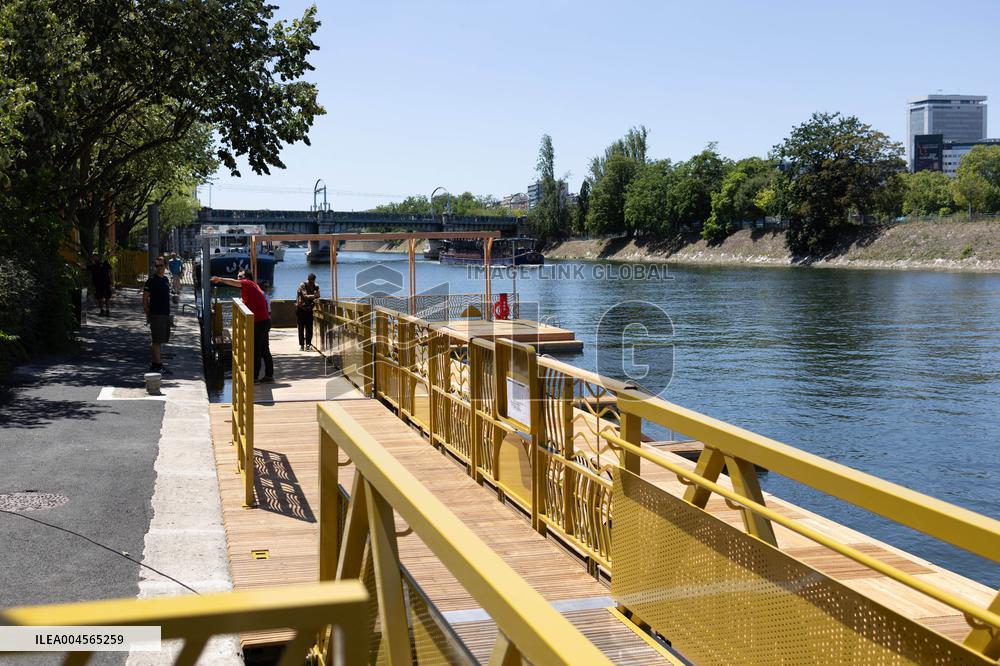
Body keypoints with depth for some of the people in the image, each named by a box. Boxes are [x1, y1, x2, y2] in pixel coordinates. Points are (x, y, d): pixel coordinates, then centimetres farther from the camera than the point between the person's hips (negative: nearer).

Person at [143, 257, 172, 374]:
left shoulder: (166, 279, 14)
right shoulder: (151, 280, -9)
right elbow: (145, 299, -9)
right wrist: (148, 315, -11)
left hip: (165, 314, 8)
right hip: (156, 314, -8)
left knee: (158, 341, 13)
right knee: (157, 341, -6)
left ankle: (154, 364, 20)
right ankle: (158, 366, -4)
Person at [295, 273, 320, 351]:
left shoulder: (316, 287, 3)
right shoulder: (302, 285, -12)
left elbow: (317, 297, -3)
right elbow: (305, 296, -24)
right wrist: (314, 296, -39)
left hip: (309, 309, 3)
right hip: (300, 308, -3)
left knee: (309, 327, -2)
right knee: (301, 328, -1)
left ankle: (308, 344, 2)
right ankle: (301, 345, 1)